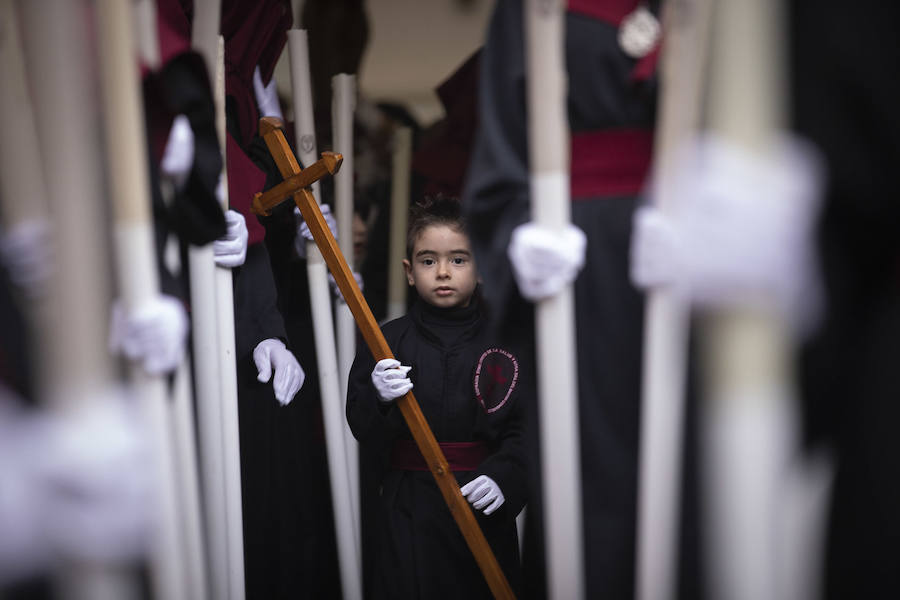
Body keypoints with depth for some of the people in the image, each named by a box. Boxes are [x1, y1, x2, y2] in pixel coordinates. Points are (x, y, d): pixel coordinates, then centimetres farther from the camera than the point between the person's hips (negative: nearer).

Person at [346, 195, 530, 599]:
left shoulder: (501, 343, 1)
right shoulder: (387, 342, 1)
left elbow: (524, 430, -2)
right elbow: (364, 436, -2)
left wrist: (503, 476, -18)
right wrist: (379, 399, -21)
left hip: (483, 512, 1)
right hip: (407, 515, 0)